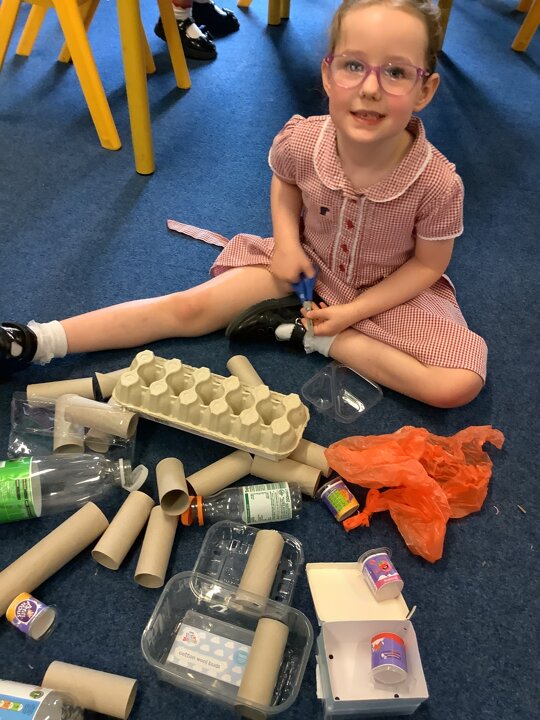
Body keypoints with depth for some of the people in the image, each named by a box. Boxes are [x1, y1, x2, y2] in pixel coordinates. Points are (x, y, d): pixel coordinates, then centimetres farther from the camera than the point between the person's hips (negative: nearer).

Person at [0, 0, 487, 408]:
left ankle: (305, 333, -19)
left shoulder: (438, 183, -28)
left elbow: (428, 264, -12)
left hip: (391, 292, 0)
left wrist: (355, 310, -21)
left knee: (460, 385, -22)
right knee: (191, 308, -11)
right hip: (306, 266, 1)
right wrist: (287, 242, -12)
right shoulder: (300, 142, -22)